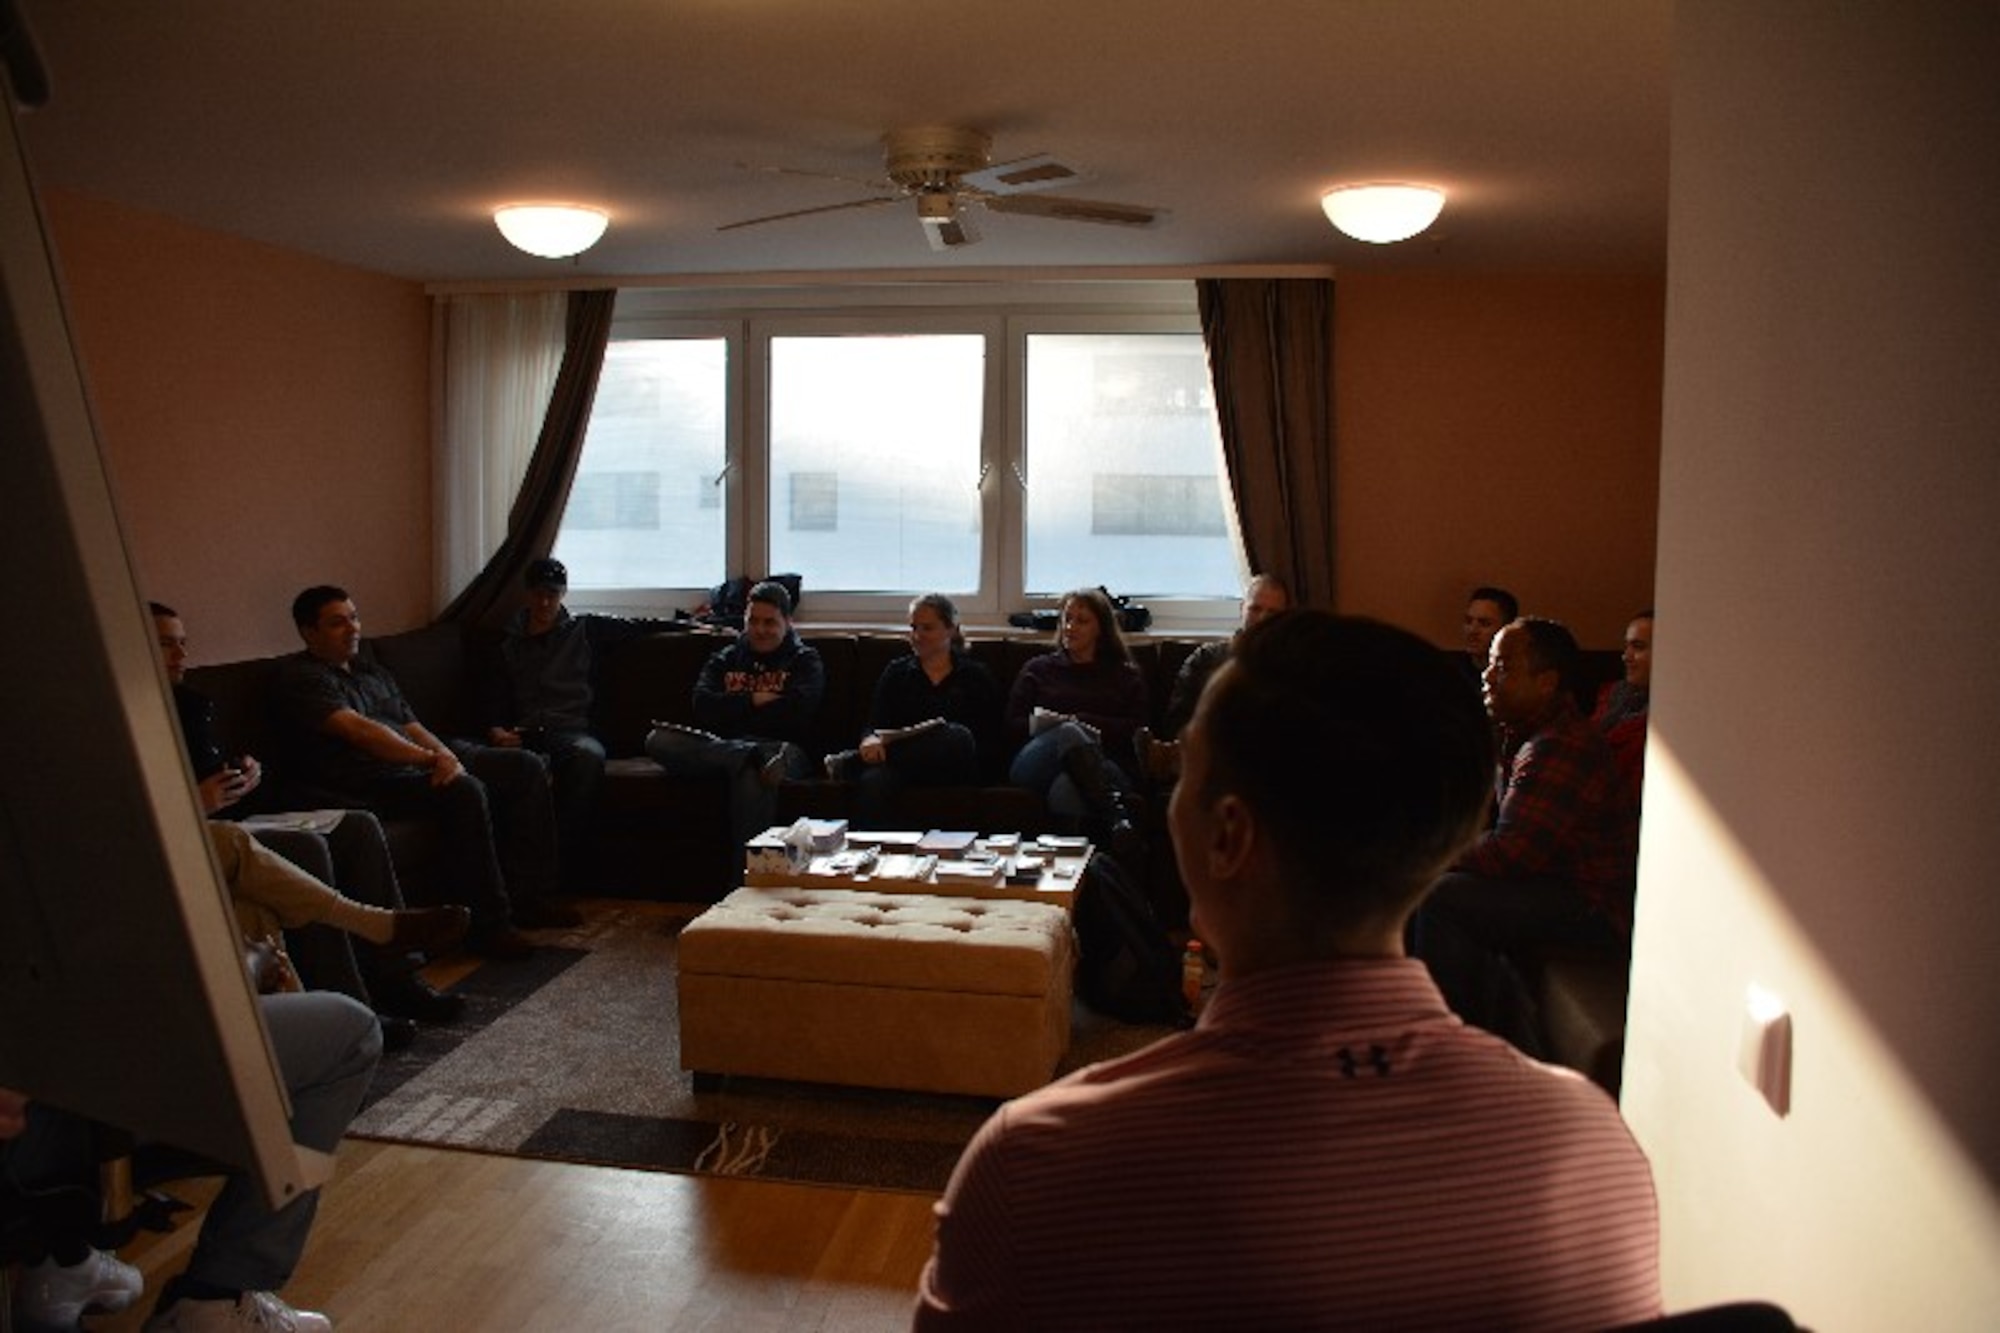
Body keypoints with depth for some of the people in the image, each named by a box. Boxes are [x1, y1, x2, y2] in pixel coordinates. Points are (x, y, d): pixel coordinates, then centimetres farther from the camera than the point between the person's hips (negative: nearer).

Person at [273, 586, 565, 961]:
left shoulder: (372, 672, 24)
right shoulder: (300, 677, -5)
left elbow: (411, 726, 16)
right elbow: (358, 729, -19)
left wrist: (446, 755, -6)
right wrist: (431, 759, -26)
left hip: (418, 761, 9)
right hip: (371, 782, -9)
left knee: (527, 766, -1)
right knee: (464, 790, -35)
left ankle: (528, 898, 0)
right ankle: (488, 925, -27)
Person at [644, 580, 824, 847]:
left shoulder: (805, 660, 17)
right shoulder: (723, 660, 27)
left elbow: (797, 712, -3)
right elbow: (703, 707, 9)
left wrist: (732, 708, 4)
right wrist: (754, 700, 1)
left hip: (778, 747, -4)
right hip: (719, 747, 4)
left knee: (752, 777, -43)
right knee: (658, 740, -27)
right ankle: (756, 757, -40)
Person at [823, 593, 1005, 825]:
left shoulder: (977, 677, 17)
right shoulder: (896, 673, 24)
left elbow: (992, 745, 9)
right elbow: (874, 725, 14)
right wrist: (870, 740, -14)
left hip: (953, 770, 0)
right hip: (902, 765, 0)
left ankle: (851, 762, -31)